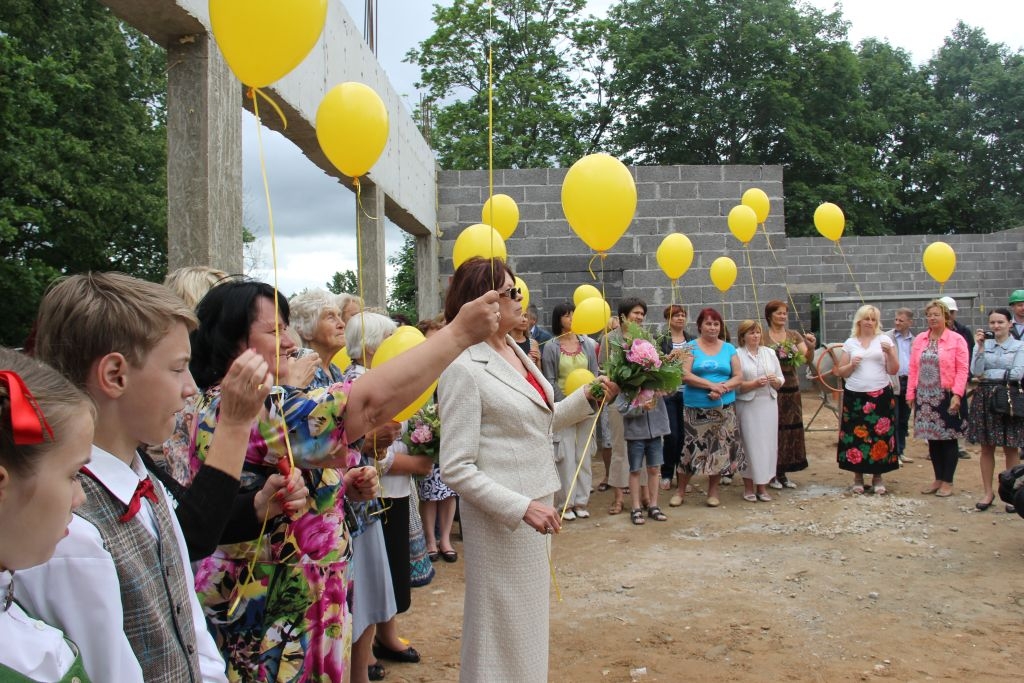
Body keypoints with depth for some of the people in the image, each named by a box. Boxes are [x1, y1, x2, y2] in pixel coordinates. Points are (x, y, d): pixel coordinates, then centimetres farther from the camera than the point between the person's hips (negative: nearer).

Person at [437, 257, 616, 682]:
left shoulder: (515, 351, 6)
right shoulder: (464, 369, -19)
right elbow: (456, 468, -20)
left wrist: (587, 398, 6)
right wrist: (522, 507, -25)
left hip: (535, 502, 8)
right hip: (500, 517, -8)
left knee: (530, 616, 22)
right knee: (504, 625, 8)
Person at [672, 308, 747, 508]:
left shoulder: (729, 348, 10)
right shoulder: (691, 347, 2)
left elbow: (738, 376, 5)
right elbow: (685, 375, -10)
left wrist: (722, 389, -14)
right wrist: (711, 385, -18)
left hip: (723, 407, 3)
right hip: (695, 408, -2)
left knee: (720, 448, 4)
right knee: (690, 448, -2)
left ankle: (713, 492, 18)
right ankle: (681, 491, 13)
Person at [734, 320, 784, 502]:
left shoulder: (769, 353, 13)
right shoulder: (737, 355, -3)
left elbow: (781, 380, 15)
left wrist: (775, 381, -6)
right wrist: (754, 383, -19)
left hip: (768, 404, 4)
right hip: (747, 406, -4)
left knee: (767, 444, 5)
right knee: (750, 444, -1)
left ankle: (762, 486, 16)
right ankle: (748, 487, 10)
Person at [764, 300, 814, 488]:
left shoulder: (794, 335, 8)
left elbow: (807, 358, -1)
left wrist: (811, 347, -19)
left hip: (791, 389, 4)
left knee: (791, 428, 8)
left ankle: (783, 473, 19)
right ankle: (772, 474, 11)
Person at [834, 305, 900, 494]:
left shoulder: (884, 340, 4)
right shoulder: (850, 343, 7)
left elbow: (893, 370, 1)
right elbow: (840, 372, 9)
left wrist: (889, 353, -14)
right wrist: (851, 365, -9)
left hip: (880, 395, -1)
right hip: (855, 396, 1)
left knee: (880, 435, -1)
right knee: (856, 435, 0)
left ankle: (877, 478, 11)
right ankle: (858, 477, 11)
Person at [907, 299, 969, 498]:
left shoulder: (956, 340, -3)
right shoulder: (919, 339, 9)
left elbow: (962, 370, -8)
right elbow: (913, 368, 9)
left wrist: (957, 395, -16)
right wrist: (910, 393, 5)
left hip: (946, 396, -4)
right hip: (925, 397, 4)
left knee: (948, 439, 3)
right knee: (932, 439, 10)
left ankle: (947, 482, 12)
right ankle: (938, 479, 21)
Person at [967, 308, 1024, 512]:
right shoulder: (983, 344, 7)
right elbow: (975, 372, -4)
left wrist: (988, 375, -6)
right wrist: (981, 347, -11)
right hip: (985, 399, 2)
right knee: (986, 448, 6)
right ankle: (988, 492, 14)